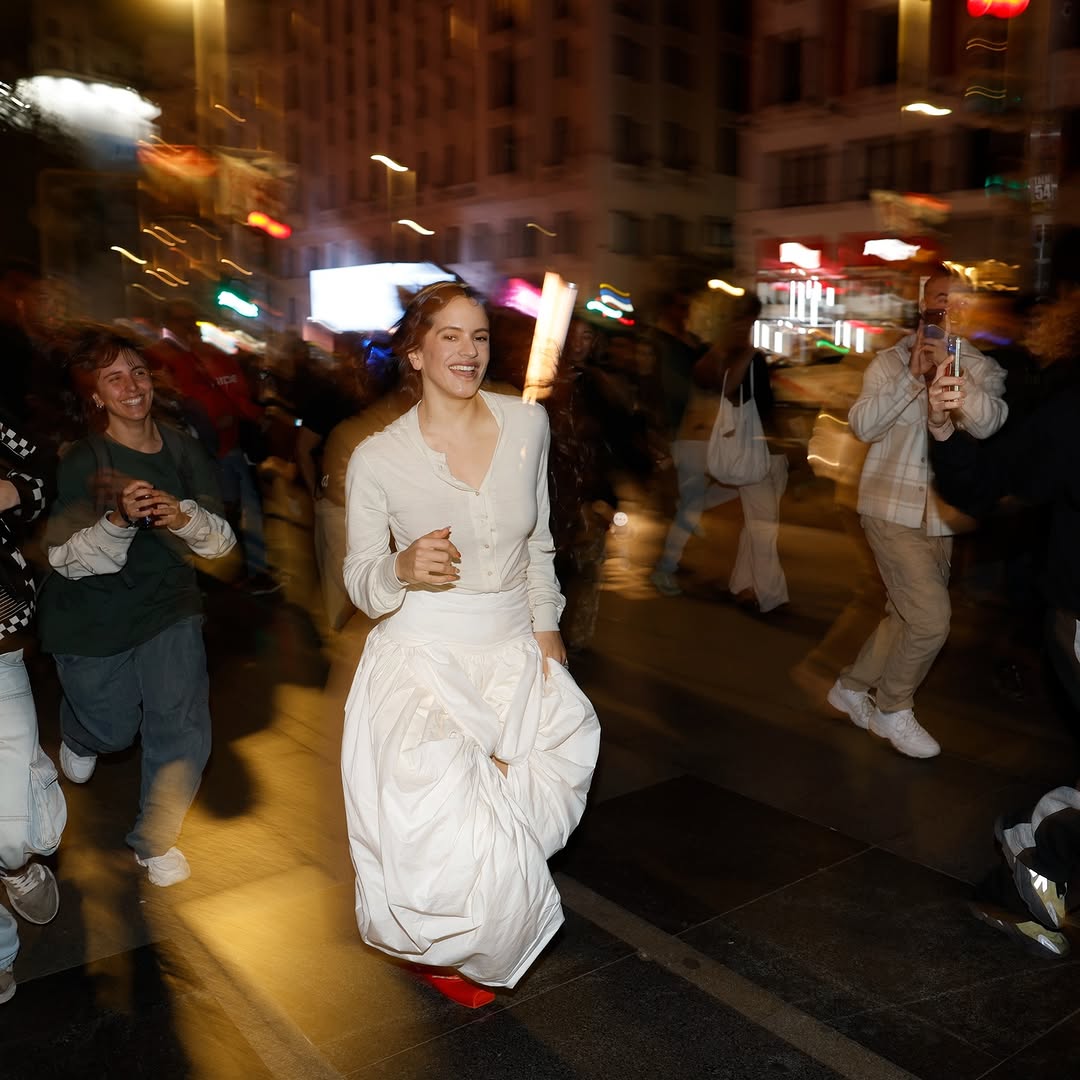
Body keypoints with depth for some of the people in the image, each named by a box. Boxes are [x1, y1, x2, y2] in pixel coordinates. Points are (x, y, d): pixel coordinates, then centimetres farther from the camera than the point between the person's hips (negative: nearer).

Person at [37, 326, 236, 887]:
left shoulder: (184, 450, -7)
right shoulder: (80, 462, -15)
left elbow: (222, 541, -7)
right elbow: (65, 558, -17)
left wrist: (183, 516, -29)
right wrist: (119, 521, -35)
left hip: (168, 606, 2)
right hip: (92, 617, -2)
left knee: (184, 727, -2)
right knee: (113, 730, 14)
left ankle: (155, 839, 25)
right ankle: (79, 735, 55)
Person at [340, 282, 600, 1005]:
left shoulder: (528, 424, 0)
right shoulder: (378, 458, -8)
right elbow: (362, 582, -2)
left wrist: (546, 625, 7)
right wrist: (402, 570, -23)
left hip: (515, 651, 4)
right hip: (424, 656, -3)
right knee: (445, 827, -12)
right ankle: (437, 948, 24)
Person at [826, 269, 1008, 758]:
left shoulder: (983, 369, 3)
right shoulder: (890, 361, -3)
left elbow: (987, 424, -15)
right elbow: (862, 424, -14)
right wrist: (912, 375, -22)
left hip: (941, 515, 5)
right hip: (893, 509, -4)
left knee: (908, 617, 13)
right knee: (931, 618, -10)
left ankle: (851, 688, 34)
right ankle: (893, 711, 12)